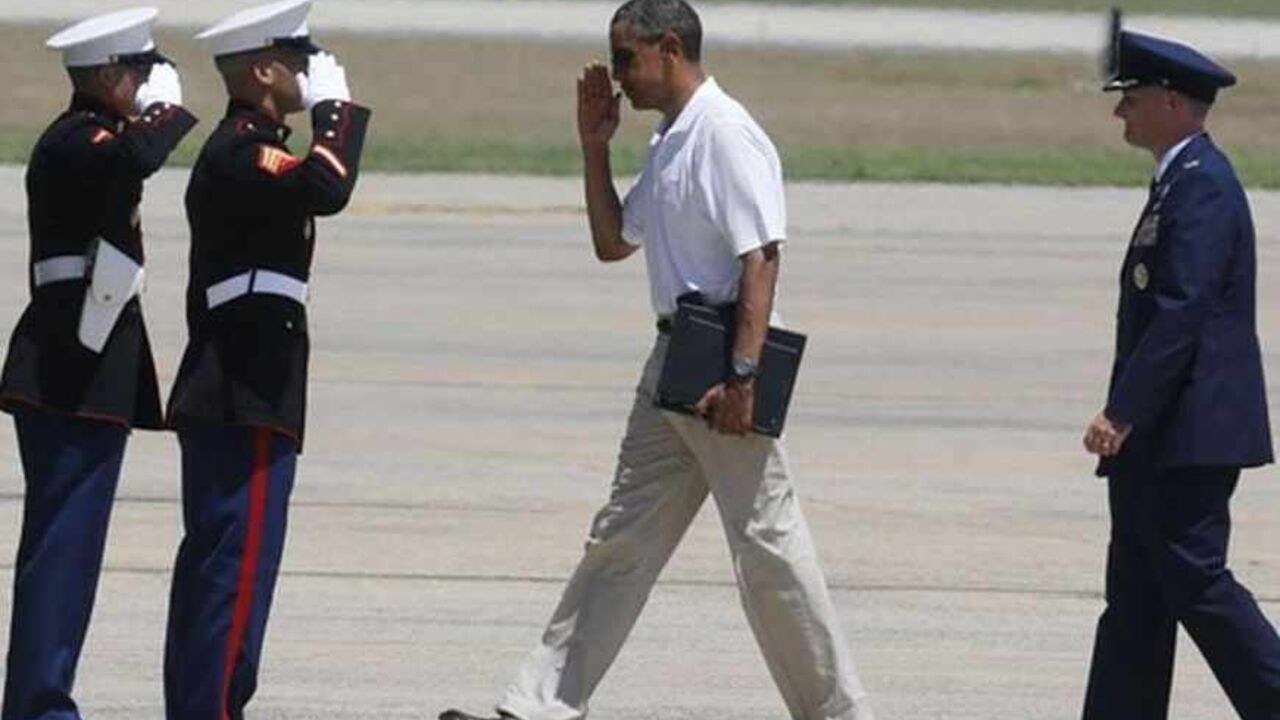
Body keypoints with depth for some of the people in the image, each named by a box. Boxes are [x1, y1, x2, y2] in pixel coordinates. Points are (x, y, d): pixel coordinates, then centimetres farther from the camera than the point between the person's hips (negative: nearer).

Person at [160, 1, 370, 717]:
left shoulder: (241, 148, 18)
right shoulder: (243, 151, -14)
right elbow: (325, 188, -33)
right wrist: (336, 106, -18)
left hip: (224, 393, 11)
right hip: (248, 397, -11)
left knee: (212, 562, 13)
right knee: (241, 561, -11)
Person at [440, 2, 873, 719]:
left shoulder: (726, 135, -14)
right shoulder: (668, 144, 17)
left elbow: (761, 258, -20)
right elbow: (613, 242, 27)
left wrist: (742, 376, -25)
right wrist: (596, 148, 15)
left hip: (720, 363, -10)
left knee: (768, 543, -6)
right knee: (621, 539, 10)